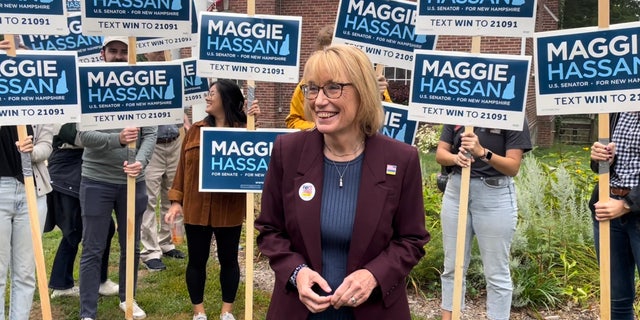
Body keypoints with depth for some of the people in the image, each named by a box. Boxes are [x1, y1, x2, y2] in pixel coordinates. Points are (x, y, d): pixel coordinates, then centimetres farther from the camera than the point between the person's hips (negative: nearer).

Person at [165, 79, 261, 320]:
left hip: (229, 209, -2)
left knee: (228, 259, 11)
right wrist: (176, 201, 1)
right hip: (196, 208, 2)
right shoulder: (195, 130, 5)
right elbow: (183, 167, 6)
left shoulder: (243, 131, -3)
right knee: (196, 260, 9)